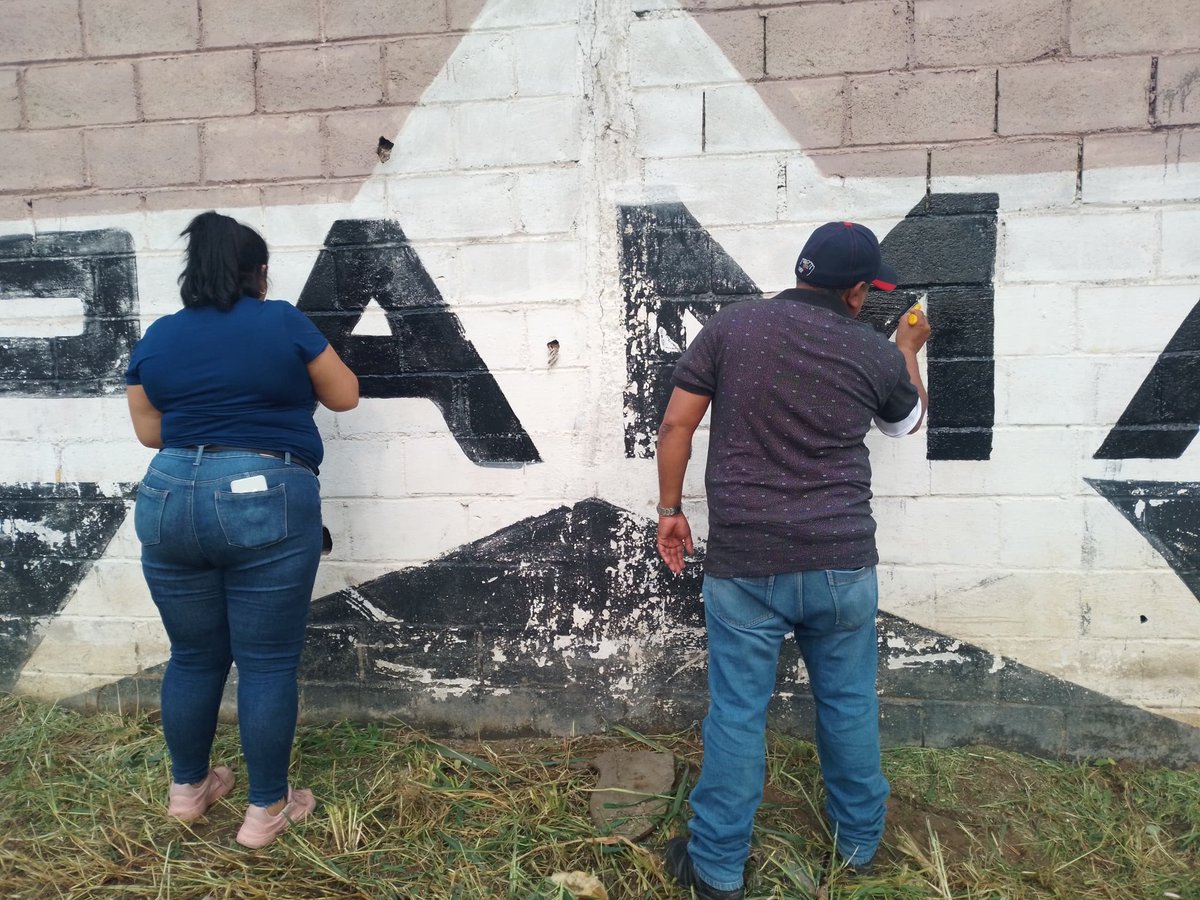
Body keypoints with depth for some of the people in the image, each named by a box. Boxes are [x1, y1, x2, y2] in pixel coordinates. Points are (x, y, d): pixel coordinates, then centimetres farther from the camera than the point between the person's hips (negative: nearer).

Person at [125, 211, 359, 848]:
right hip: (266, 503, -4)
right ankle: (266, 810, 16)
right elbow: (345, 396, 7)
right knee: (268, 663, 5)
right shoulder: (283, 323, -1)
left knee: (193, 656, 18)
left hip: (169, 501, 5)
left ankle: (187, 789, 34)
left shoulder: (156, 338, 9)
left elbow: (150, 431, 15)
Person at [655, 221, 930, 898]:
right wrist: (908, 349, 38)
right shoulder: (875, 353, 1)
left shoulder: (732, 325, -3)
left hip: (744, 563, -1)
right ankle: (860, 841, 39)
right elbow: (909, 420, 22)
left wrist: (671, 508, 8)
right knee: (850, 705, 19)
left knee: (737, 714, 8)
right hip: (841, 563, 1)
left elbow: (677, 423, -4)